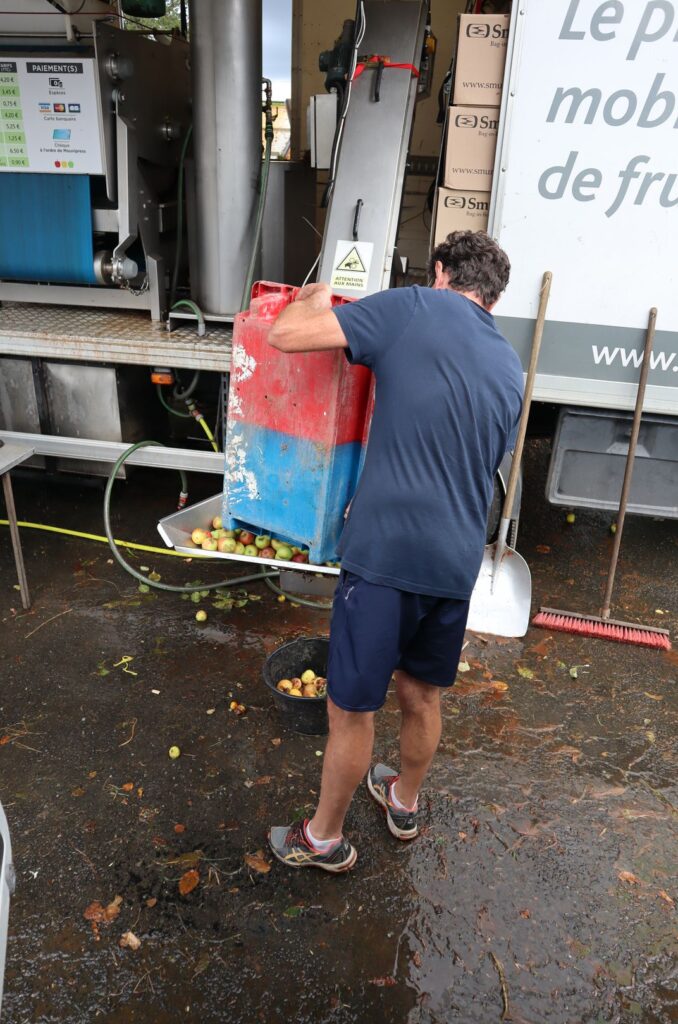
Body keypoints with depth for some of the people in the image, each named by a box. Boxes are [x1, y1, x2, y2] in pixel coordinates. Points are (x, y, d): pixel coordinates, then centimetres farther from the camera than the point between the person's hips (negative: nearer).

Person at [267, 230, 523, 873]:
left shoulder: (415, 308, -4)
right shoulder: (511, 371, 14)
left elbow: (285, 336, -7)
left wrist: (315, 298, 16)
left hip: (387, 553, -6)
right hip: (458, 561, 7)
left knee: (351, 707, 11)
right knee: (421, 693, 25)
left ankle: (325, 839, 32)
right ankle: (404, 802, 49)